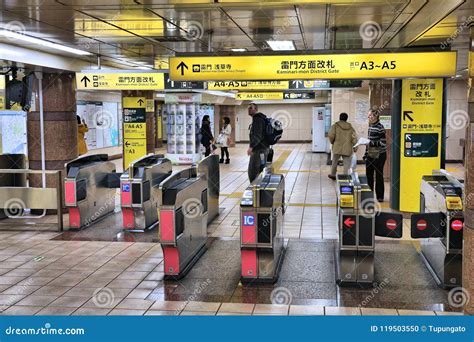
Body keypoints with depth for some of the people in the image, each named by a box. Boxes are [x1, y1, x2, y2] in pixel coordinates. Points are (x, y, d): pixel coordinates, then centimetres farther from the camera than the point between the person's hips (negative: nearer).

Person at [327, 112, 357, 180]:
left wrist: (332, 142, 7)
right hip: (347, 149, 0)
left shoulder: (335, 126, -1)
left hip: (337, 148, 0)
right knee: (346, 164, 4)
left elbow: (331, 136, -12)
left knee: (334, 162, 19)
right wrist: (351, 145, 15)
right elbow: (355, 139, -1)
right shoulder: (350, 127, 6)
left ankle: (333, 175, 35)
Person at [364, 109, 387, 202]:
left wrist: (371, 143, -25)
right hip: (370, 155, 7)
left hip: (379, 155, -7)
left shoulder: (380, 127, -14)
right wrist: (366, 154, 16)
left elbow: (383, 143, -17)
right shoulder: (370, 126, 9)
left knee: (379, 175, 1)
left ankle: (380, 196, 11)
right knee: (368, 174, 8)